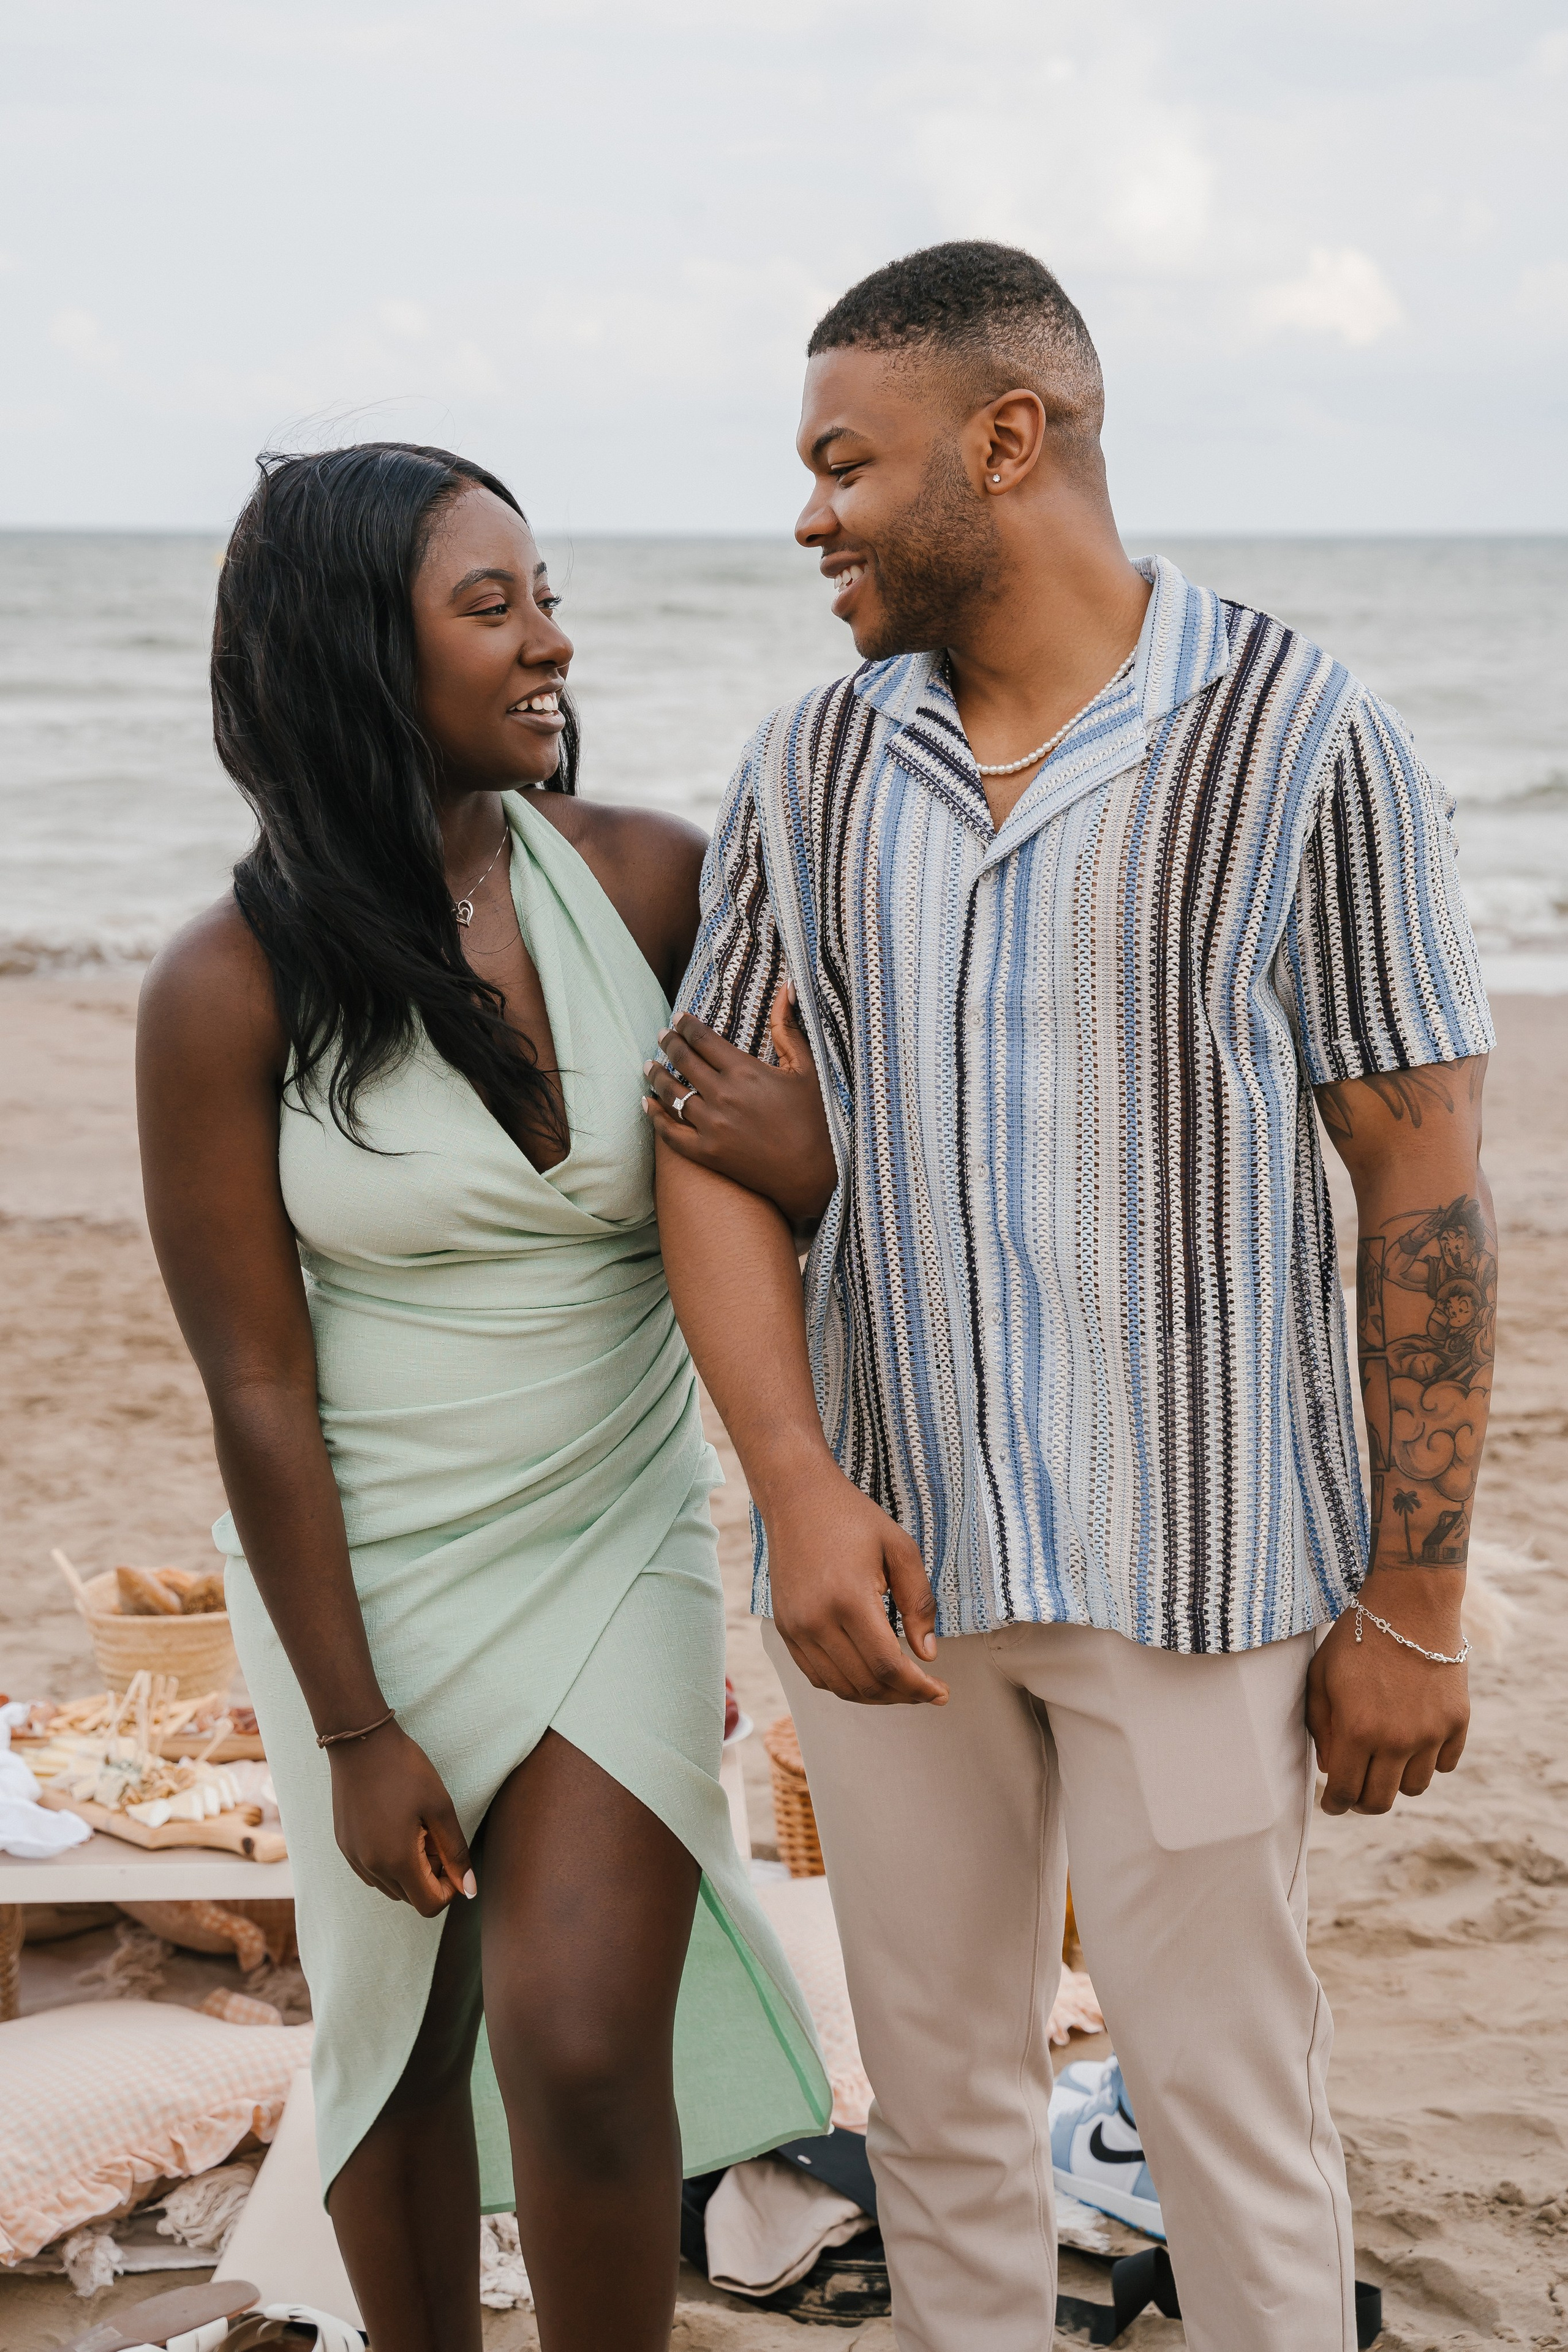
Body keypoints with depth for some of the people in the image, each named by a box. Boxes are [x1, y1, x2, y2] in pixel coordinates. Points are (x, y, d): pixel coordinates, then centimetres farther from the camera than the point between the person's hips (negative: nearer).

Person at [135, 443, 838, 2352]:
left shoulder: (650, 881, -7)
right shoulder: (229, 991, -14)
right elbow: (257, 1389, -11)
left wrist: (804, 1149, -21)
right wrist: (353, 1730, -9)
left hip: (619, 1552, 1)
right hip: (367, 1575, -1)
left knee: (585, 2046, -9)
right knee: (400, 2036, 15)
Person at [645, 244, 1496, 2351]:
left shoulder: (1305, 746, -9)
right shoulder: (810, 770, 3)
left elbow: (1426, 1183, -8)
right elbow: (711, 1132, 2)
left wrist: (1416, 1608, -9)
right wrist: (799, 1487, -14)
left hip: (1195, 1557, -4)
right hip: (886, 1548, 4)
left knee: (1226, 2110, 7)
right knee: (938, 2091, 17)